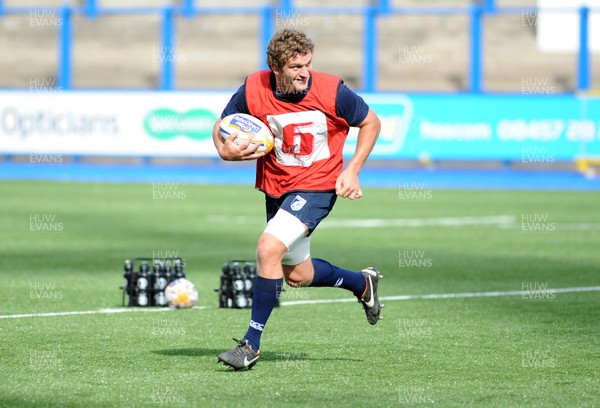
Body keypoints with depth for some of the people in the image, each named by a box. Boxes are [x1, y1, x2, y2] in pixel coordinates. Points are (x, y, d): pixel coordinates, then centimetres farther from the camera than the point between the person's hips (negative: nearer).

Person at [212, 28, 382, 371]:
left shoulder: (332, 91, -18)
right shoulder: (253, 91, -13)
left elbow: (371, 123, -2)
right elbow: (222, 127, 4)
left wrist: (353, 171, -10)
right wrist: (226, 150, -19)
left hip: (317, 187, -5)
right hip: (276, 187, 5)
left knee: (268, 249, -24)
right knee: (297, 275, 17)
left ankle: (252, 344, -13)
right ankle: (362, 283, 46)